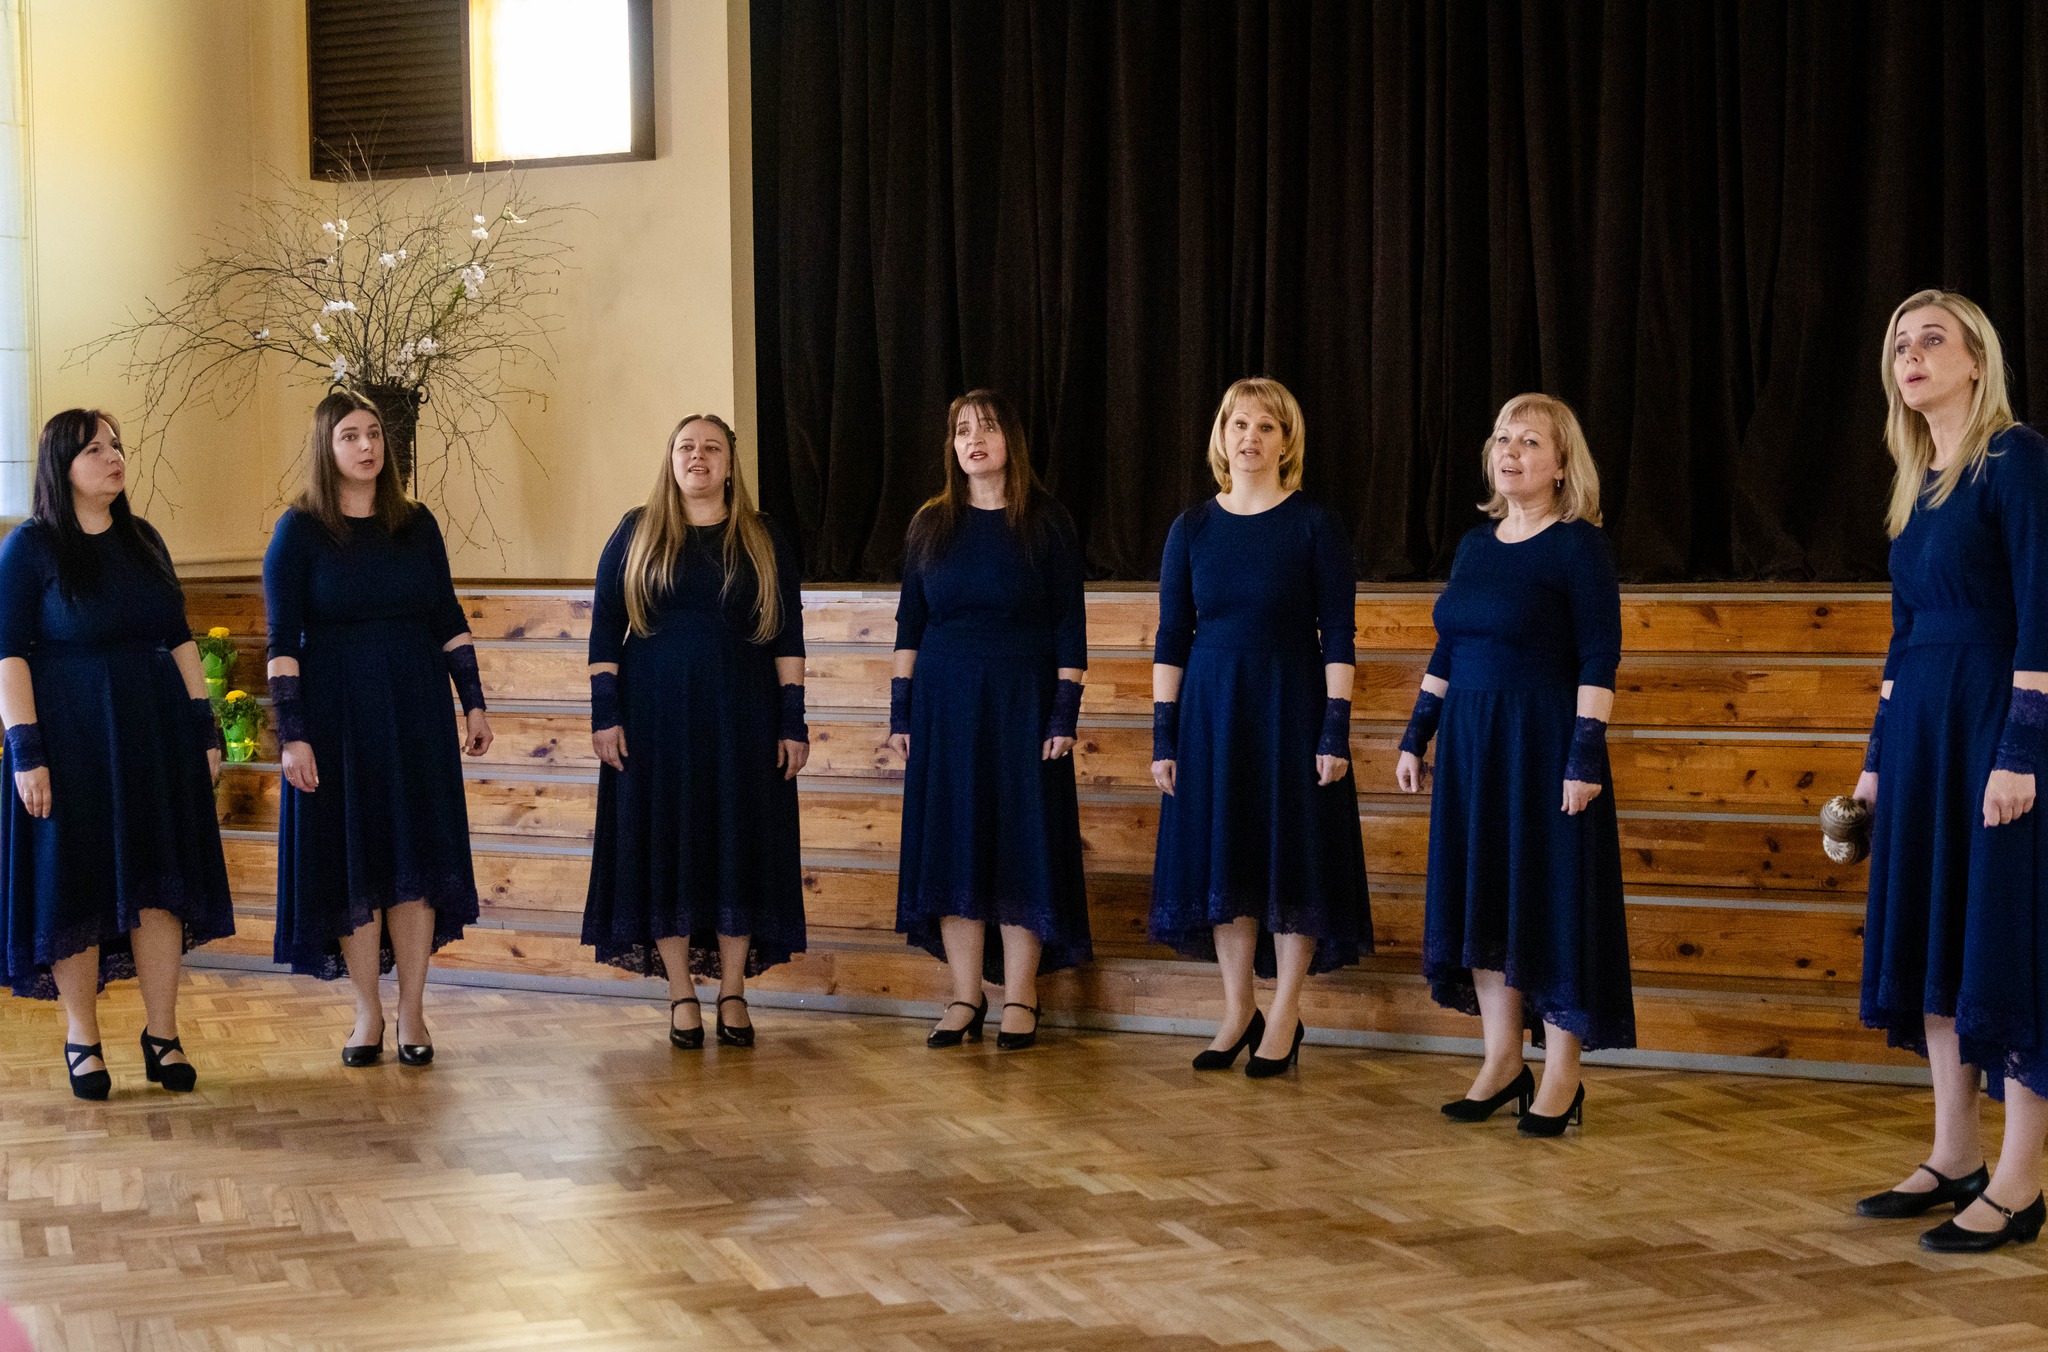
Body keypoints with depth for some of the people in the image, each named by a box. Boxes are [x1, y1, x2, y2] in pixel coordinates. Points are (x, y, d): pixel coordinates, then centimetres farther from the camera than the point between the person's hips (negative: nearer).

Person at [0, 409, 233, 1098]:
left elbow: (179, 639, 13)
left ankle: (162, 1035, 12)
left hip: (156, 733, 5)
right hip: (69, 737, -4)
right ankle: (81, 1037, 15)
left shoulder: (143, 541, 9)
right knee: (75, 884, 3)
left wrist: (205, 728, 7)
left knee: (158, 880, 4)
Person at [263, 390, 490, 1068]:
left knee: (416, 858, 2)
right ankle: (367, 1014, 12)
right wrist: (291, 735, -13)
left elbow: (449, 621, 11)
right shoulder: (298, 532, -3)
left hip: (416, 713, 3)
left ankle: (412, 1012, 9)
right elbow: (283, 641, -7)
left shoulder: (417, 524, 7)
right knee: (352, 861, 2)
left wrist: (474, 704, 6)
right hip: (336, 716, -3)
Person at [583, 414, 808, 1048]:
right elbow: (604, 628, 3)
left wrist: (793, 722, -2)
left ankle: (733, 993, 11)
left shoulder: (763, 540, 6)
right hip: (657, 717, 0)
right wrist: (605, 713, -6)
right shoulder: (636, 534, 5)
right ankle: (682, 997, 9)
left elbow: (787, 636, 4)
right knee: (666, 846, 1)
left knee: (738, 848, 2)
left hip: (741, 718, 0)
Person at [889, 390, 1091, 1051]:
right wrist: (900, 710, 3)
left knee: (1020, 846, -1)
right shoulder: (931, 525, 8)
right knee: (952, 845, 3)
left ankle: (1020, 998, 7)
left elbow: (1069, 626, -3)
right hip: (944, 704, 3)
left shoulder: (1046, 522, -1)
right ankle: (966, 996, 10)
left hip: (1020, 702, -3)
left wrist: (1065, 713, -10)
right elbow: (910, 621, 9)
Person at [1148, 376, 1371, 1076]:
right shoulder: (1193, 527, 5)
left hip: (1290, 707, -3)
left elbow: (1338, 637, -5)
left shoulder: (1315, 525, -3)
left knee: (1291, 856, 2)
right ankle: (1237, 1011, 20)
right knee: (1221, 857, 7)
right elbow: (1171, 639, 5)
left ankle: (1284, 1017, 13)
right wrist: (1163, 736, 0)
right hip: (1210, 709, 3)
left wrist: (1336, 731, -12)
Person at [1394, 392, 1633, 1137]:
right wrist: (1415, 736, 13)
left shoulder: (1578, 545, -8)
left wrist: (1586, 755, -19)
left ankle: (1562, 1076, 8)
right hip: (1471, 742, 7)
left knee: (1552, 900, -1)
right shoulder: (1475, 544, 12)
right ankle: (1502, 1062, 19)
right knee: (1481, 899, 9)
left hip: (1544, 742, -7)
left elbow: (1600, 658, -13)